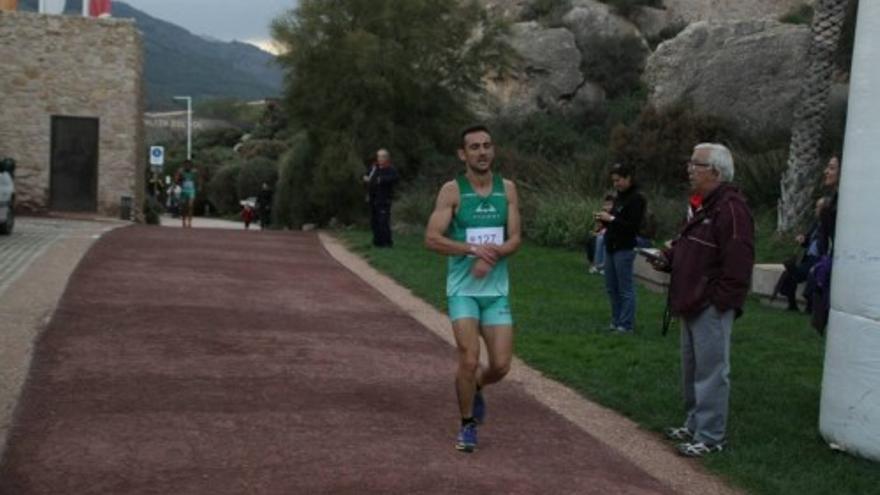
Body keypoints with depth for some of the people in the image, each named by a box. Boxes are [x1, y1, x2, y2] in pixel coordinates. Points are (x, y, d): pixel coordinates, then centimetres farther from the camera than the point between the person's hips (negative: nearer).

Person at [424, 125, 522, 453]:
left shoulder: (507, 189, 5)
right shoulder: (452, 191, -6)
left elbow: (515, 238, 1)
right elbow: (432, 239, -12)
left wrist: (491, 257, -18)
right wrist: (473, 248, -23)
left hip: (497, 289, 3)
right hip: (462, 288, -3)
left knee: (501, 365, 0)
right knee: (469, 359, -12)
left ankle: (474, 389, 36)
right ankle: (468, 425, 12)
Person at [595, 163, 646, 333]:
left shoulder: (636, 198, -11)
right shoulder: (619, 197, 14)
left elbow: (634, 225, -17)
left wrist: (611, 219, -19)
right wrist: (604, 219, 2)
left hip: (624, 249, -9)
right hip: (611, 246, 9)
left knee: (625, 288, -3)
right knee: (611, 287, 13)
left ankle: (626, 325, 4)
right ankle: (616, 321, 23)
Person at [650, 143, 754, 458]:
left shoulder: (730, 208, -18)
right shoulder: (706, 206, 15)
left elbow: (738, 264, -23)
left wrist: (719, 302, -21)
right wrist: (668, 259, 6)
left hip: (712, 309, -11)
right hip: (694, 306, 11)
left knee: (711, 372, -3)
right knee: (692, 369, 19)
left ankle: (711, 437, 4)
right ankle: (694, 424, 31)